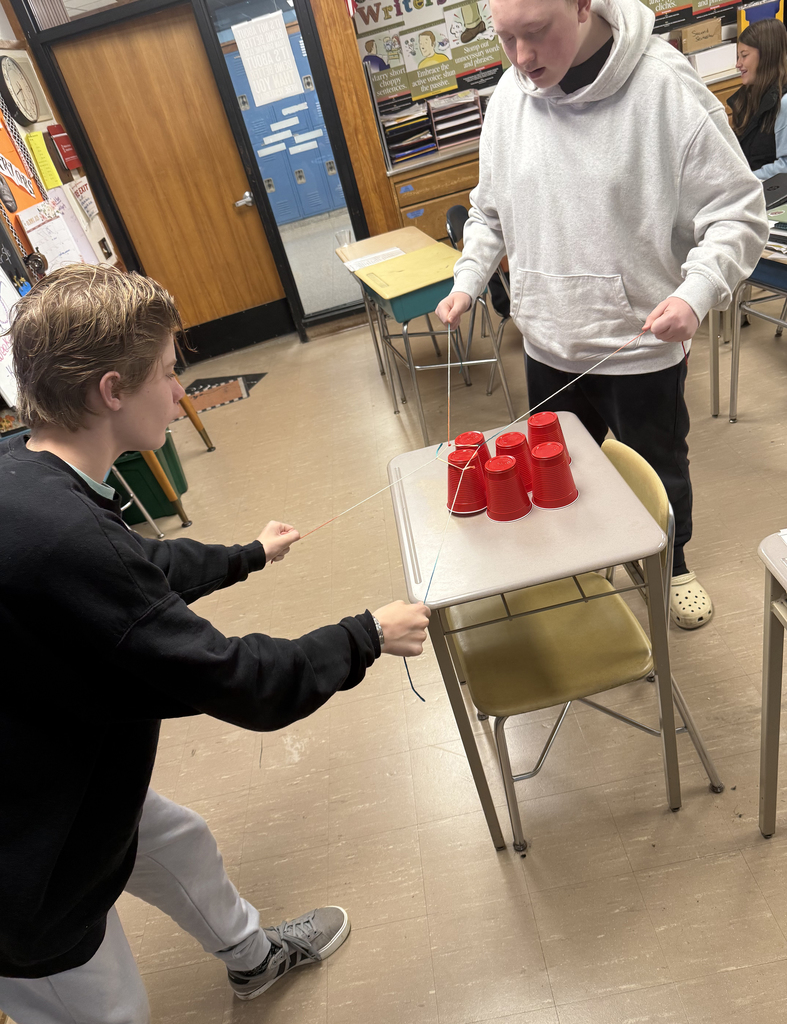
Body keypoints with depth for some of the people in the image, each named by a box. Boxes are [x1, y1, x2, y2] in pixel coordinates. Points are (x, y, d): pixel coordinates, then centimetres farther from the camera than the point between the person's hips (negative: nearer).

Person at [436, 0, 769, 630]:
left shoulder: (665, 86, -16)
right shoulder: (508, 97, 0)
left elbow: (738, 212, -13)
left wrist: (696, 292, -29)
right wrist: (467, 283, 2)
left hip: (642, 342, -3)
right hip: (548, 342, 4)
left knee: (660, 468, 17)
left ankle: (672, 564, 46)